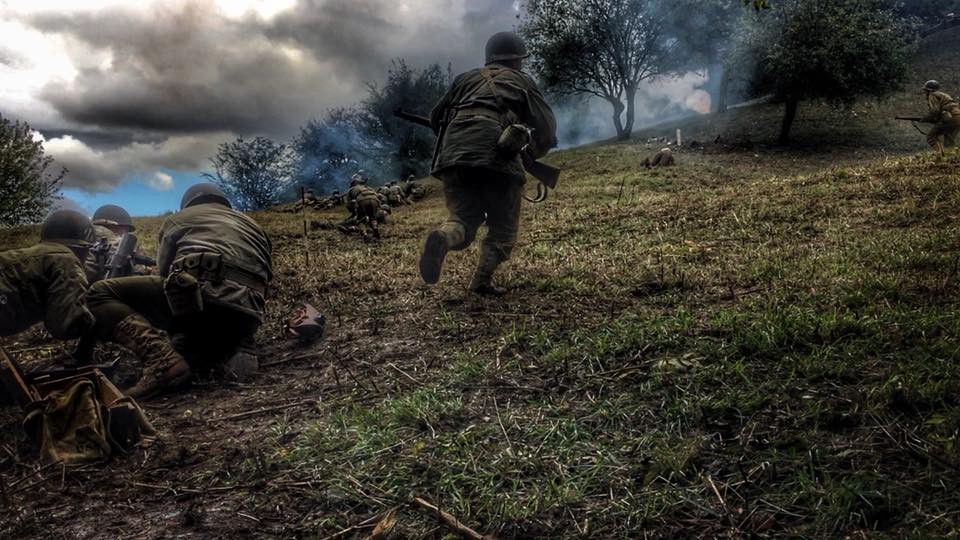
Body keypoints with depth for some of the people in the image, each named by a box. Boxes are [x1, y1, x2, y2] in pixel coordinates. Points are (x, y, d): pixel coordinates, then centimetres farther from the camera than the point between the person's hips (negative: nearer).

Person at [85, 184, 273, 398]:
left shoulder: (178, 218, 26)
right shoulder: (253, 225, 37)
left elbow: (165, 269, 28)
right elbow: (267, 274, 35)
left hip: (202, 290, -6)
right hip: (246, 315, 6)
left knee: (99, 295, 7)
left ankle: (162, 360, -17)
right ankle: (232, 351, 2)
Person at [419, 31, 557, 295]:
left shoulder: (466, 79, 25)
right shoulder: (522, 82, 18)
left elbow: (436, 118, 29)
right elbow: (547, 128, 13)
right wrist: (533, 152, 32)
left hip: (454, 157, 3)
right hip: (498, 160, -3)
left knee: (462, 218, 13)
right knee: (502, 229, 12)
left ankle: (442, 239, -21)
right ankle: (483, 281, -6)